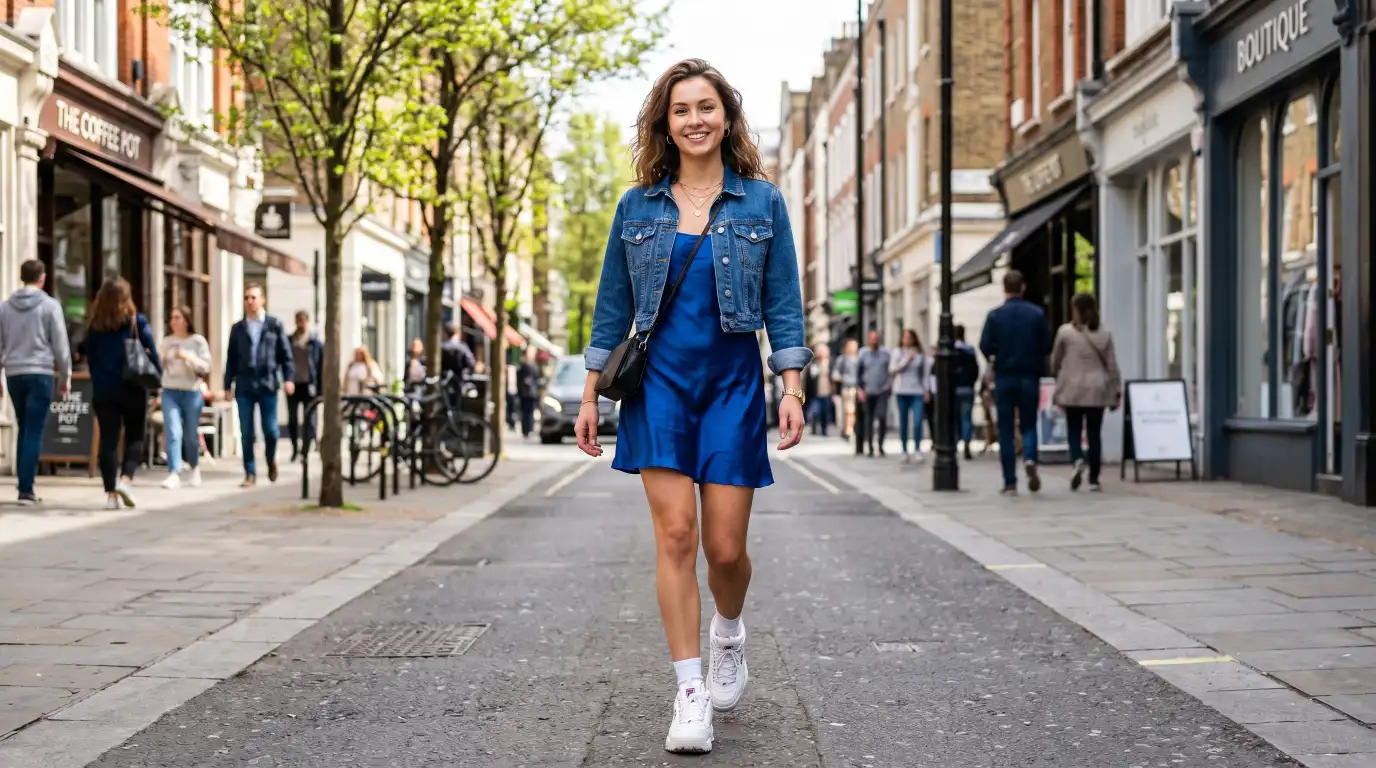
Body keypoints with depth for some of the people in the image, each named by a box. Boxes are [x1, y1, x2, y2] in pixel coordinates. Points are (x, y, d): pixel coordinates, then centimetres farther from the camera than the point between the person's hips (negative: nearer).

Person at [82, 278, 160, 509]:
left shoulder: (94, 325, 3)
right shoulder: (137, 321, -4)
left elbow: (89, 356, 5)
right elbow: (151, 351, -6)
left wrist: (98, 380, 12)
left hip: (103, 389, 2)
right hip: (132, 387, -2)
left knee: (108, 439, 5)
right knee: (135, 437, 9)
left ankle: (111, 492, 3)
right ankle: (126, 479, -11)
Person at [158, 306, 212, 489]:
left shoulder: (198, 341, 0)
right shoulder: (166, 341, 8)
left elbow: (205, 367, -6)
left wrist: (187, 357, -18)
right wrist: (154, 356, -10)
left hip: (192, 392, -1)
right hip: (170, 392, 1)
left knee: (191, 435, 10)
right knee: (173, 432, -14)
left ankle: (195, 468, 35)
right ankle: (174, 474, -19)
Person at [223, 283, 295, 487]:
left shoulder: (274, 325, 4)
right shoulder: (238, 328, 11)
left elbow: (285, 353, 3)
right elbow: (231, 358, 11)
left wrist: (289, 378, -7)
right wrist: (228, 385, 7)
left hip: (267, 384, -2)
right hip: (244, 387, 2)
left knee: (270, 430, -1)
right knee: (246, 433, 0)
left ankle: (271, 461, 27)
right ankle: (250, 473, 7)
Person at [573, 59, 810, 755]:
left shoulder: (761, 202, 4)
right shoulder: (637, 207, 7)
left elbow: (782, 304, 3)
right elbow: (612, 308, 11)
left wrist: (792, 389, -5)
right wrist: (590, 396, 8)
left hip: (733, 383, 0)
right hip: (659, 382, 1)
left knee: (726, 547, 0)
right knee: (675, 534, -9)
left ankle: (728, 634, 34)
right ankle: (690, 693, -2)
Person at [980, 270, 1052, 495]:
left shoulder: (995, 315, -6)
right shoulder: (1037, 313, -3)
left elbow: (985, 346, -9)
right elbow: (1046, 346, -3)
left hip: (1004, 377, -1)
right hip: (1030, 377, 1)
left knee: (1006, 430, 5)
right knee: (1028, 424, 13)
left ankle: (1010, 483, 3)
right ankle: (1030, 458, -17)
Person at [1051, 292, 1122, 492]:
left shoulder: (1065, 332, -4)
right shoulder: (1104, 334, 2)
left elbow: (1055, 361, 6)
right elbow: (1112, 365, 3)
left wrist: (1058, 379, 26)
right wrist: (1116, 392, 10)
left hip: (1072, 389, -1)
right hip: (1097, 390, 2)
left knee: (1074, 432, 8)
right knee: (1094, 434, 8)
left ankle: (1077, 461, -21)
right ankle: (1094, 479, 9)